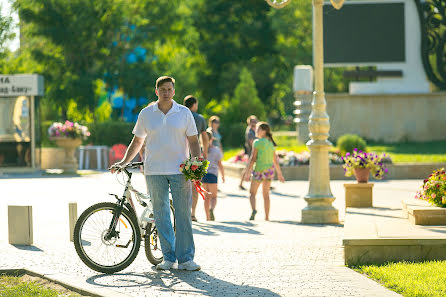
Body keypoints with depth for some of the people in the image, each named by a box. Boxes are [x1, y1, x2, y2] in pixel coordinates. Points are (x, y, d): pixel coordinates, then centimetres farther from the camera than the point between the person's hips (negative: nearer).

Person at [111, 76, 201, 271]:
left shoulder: (184, 113, 5)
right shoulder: (146, 114, 7)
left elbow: (193, 141, 8)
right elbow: (137, 141, 16)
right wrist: (124, 161, 8)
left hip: (179, 171, -1)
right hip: (154, 171, 1)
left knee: (183, 214, -2)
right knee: (161, 214, 2)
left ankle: (185, 258, 3)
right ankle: (168, 257, 9)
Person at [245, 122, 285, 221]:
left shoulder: (257, 142, -9)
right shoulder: (271, 143, 9)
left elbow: (253, 158, -13)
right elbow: (275, 160, 13)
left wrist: (248, 172, -11)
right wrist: (279, 173, 21)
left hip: (259, 170, -5)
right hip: (270, 169, 5)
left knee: (252, 193, 3)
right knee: (266, 194, 15)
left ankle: (253, 209, -25)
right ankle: (267, 217, 13)